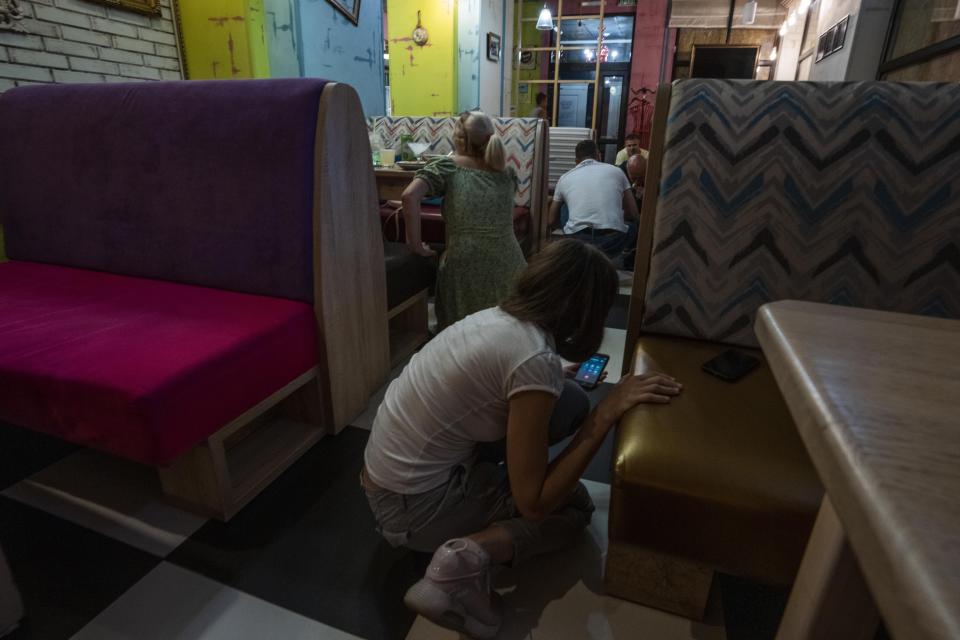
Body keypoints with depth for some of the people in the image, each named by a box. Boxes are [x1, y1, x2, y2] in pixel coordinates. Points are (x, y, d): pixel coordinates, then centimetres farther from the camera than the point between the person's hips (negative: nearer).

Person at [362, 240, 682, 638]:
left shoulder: (497, 316, -2)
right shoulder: (536, 359, -26)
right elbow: (534, 504, -21)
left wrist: (556, 381, 34)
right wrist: (606, 414, -20)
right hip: (412, 505, -7)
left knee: (568, 402, 6)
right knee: (575, 506, 10)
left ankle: (476, 482, 14)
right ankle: (470, 555, -9)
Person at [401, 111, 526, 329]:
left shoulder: (447, 167, -1)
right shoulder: (507, 172, 10)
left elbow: (410, 196, -16)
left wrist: (416, 245, -7)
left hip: (464, 268, -3)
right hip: (508, 267, 4)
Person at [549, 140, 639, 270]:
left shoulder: (565, 178, 18)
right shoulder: (616, 171, 16)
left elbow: (551, 221, 25)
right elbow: (633, 214, 18)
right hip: (613, 242, -1)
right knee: (635, 224, 34)